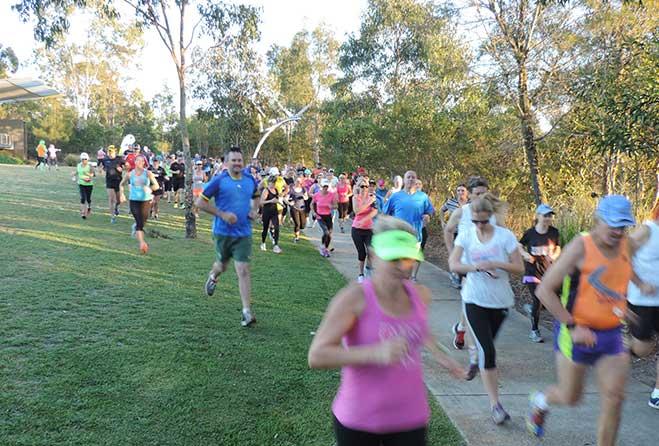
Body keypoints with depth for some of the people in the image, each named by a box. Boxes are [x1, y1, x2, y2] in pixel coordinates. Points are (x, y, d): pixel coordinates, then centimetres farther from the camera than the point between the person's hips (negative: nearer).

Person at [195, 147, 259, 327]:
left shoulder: (250, 180, 3)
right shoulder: (219, 180, -9)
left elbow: (256, 197, 23)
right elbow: (200, 202, -9)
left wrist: (254, 211, 3)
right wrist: (222, 214, -17)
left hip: (243, 233, 1)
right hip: (223, 232, -1)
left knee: (243, 270, -7)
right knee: (222, 266, 18)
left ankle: (247, 311, -5)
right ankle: (213, 276, 56)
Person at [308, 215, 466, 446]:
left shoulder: (421, 295, -2)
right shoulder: (354, 298, -19)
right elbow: (316, 356, -25)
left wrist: (438, 354, 10)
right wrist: (375, 353, -33)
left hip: (410, 419, 4)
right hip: (358, 421, -3)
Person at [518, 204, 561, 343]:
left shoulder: (554, 232, -1)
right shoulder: (530, 233, -5)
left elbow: (558, 248, 11)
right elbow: (520, 246, 9)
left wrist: (554, 256, -9)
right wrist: (526, 255, -10)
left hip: (548, 271, 2)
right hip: (532, 270, -2)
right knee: (537, 301, -1)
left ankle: (532, 309, 30)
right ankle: (534, 331, 15)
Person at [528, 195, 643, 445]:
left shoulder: (627, 246, 0)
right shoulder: (581, 247, -17)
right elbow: (544, 290, -18)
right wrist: (572, 326, -20)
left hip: (612, 335, 5)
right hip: (578, 334, -5)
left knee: (614, 398, -1)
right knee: (570, 398, 9)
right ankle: (540, 401, 42)